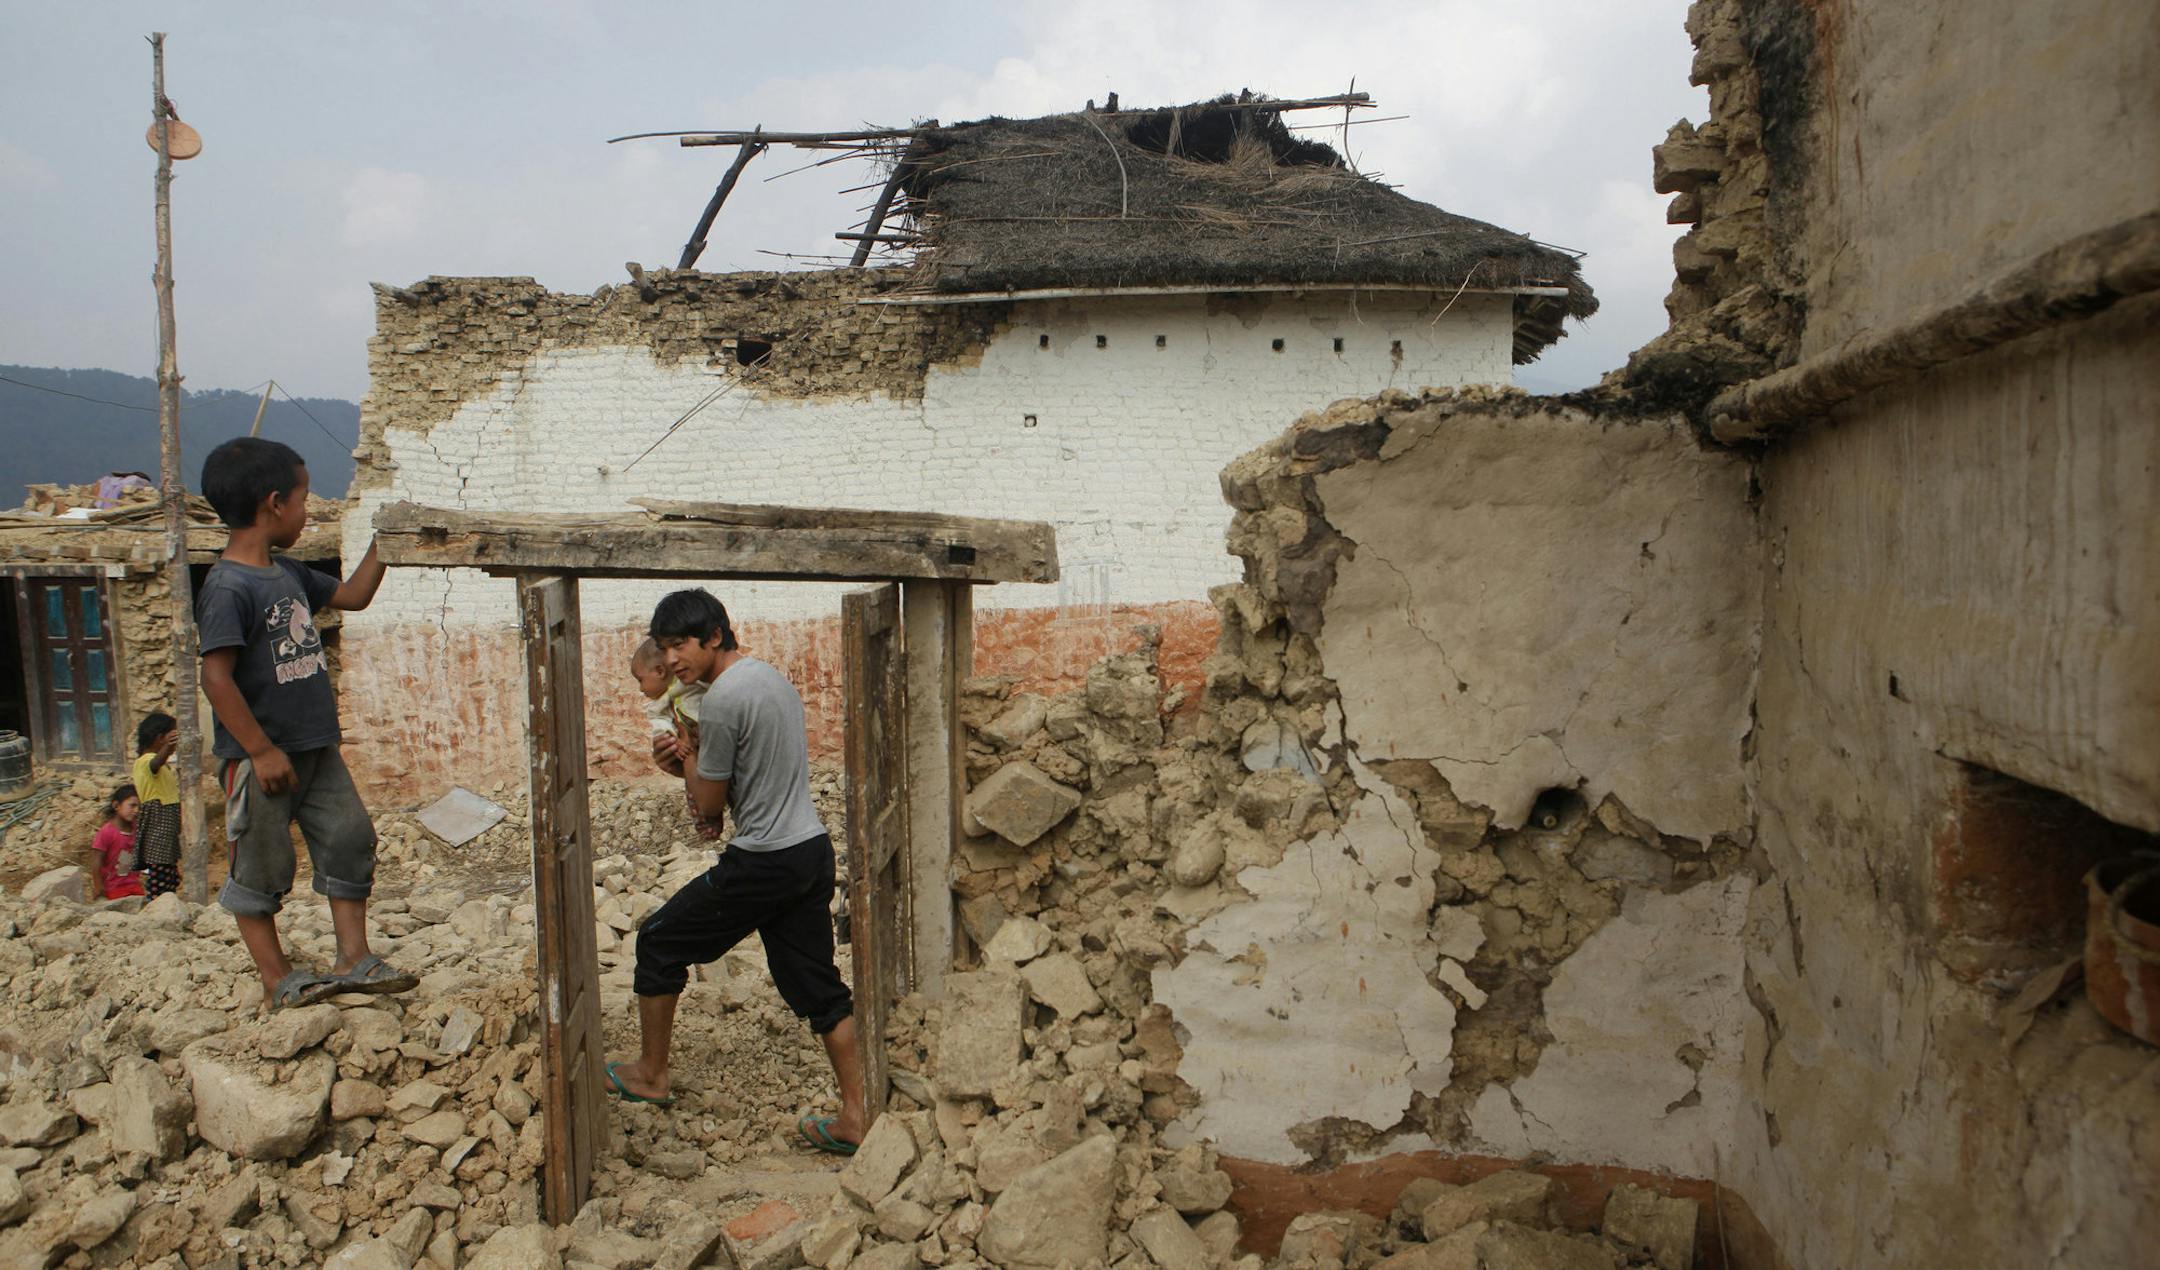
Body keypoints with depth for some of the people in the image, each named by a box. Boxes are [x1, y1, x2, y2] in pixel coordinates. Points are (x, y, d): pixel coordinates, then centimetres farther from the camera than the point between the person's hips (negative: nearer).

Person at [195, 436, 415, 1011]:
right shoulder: (228, 588, -19)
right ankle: (278, 981, 17)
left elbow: (351, 595, 24)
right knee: (263, 869, 5)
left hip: (317, 748, 9)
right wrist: (261, 750, -22)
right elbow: (216, 677, -23)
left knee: (350, 839, 9)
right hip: (261, 757, -9)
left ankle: (353, 960, 18)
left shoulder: (288, 573, 8)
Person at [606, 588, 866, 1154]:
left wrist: (687, 761, 7)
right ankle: (854, 1117, 14)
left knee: (659, 943, 13)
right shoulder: (771, 676, 12)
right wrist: (689, 762, 9)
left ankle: (650, 1075, 29)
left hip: (761, 864, -8)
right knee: (818, 986, 13)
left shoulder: (722, 699, -17)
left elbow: (709, 804, -10)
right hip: (813, 851, 9)